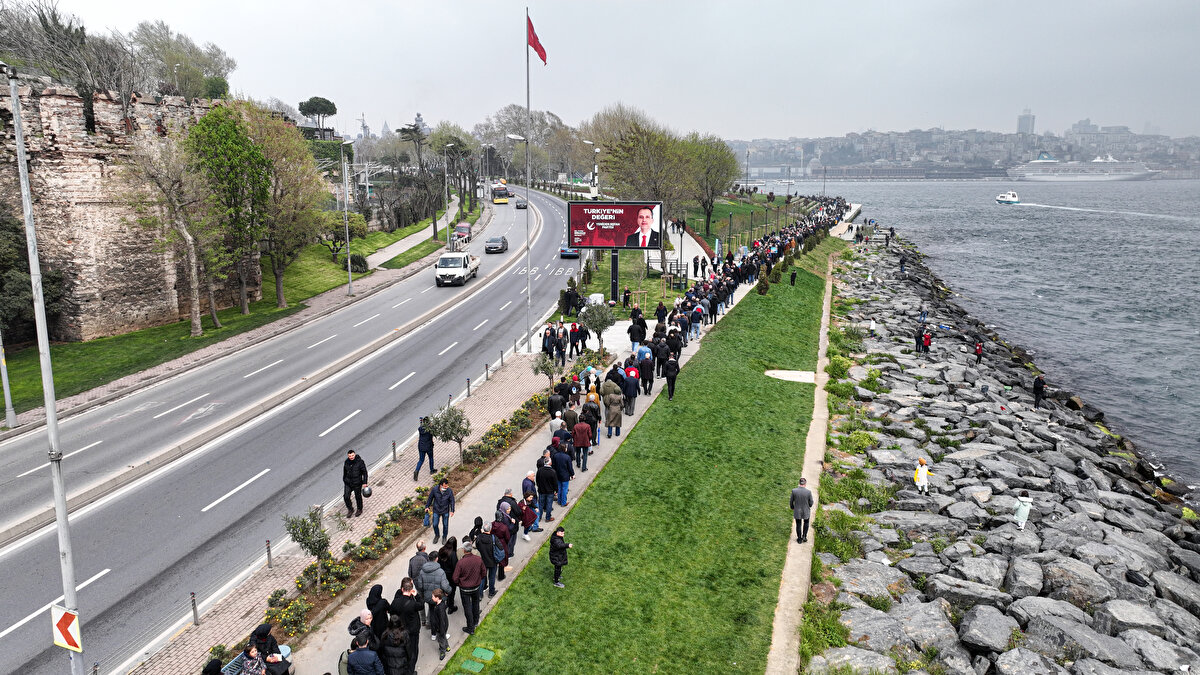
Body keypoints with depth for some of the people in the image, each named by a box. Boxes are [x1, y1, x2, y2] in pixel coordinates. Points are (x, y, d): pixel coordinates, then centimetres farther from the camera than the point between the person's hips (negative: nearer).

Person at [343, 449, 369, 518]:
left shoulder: (360, 462, -13)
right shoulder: (346, 462, 0)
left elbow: (364, 473, -8)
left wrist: (364, 483, -11)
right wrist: (344, 480, 21)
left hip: (357, 484, -4)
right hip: (348, 483, 4)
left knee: (358, 497, 10)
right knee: (346, 497, -2)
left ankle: (359, 510, 32)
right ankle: (350, 510, 21)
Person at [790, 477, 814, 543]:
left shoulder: (794, 491, -20)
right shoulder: (808, 492, -23)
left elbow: (791, 501, -6)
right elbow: (811, 503, -10)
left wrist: (792, 507, 14)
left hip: (797, 511, 1)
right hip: (806, 511, -1)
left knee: (798, 525, 21)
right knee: (806, 523, 29)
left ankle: (799, 539, 35)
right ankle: (804, 536, 28)